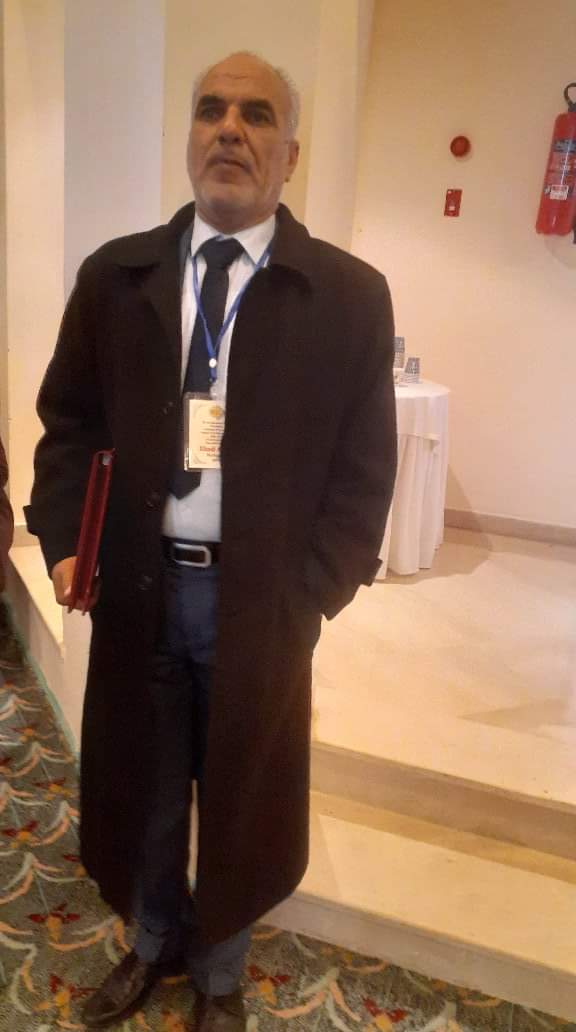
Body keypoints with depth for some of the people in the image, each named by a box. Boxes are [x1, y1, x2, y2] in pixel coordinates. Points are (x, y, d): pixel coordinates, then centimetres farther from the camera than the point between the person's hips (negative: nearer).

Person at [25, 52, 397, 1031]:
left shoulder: (350, 295, -6)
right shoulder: (114, 275, 2)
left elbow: (364, 469, -5)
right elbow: (67, 422, 8)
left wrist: (308, 596, -11)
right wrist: (63, 541, -4)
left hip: (260, 600, -2)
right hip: (138, 587, 2)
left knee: (239, 799, 17)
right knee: (142, 788, 20)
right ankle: (154, 943, 51)